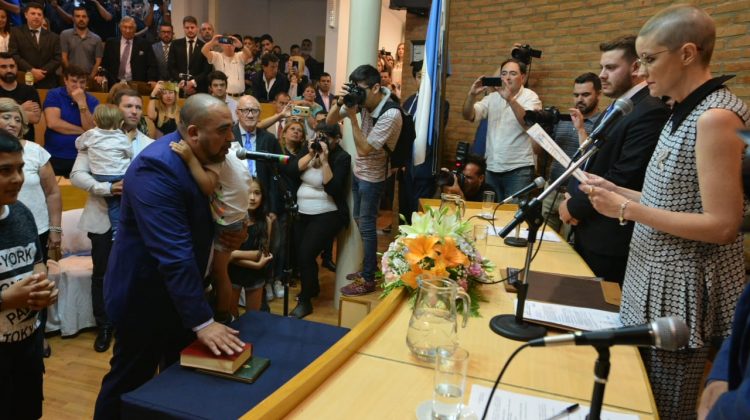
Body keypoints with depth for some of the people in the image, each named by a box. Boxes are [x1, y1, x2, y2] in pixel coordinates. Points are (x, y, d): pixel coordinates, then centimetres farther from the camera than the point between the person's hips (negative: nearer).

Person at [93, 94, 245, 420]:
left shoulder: (205, 157, -2)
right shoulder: (156, 168, -29)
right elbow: (174, 253, -35)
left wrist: (232, 231, -5)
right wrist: (203, 321, -36)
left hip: (179, 290, 8)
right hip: (145, 294, -8)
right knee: (129, 383, 11)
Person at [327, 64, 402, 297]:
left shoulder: (391, 114, -27)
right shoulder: (363, 100, -7)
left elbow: (364, 148, -27)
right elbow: (330, 121, 0)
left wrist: (353, 117, -28)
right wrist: (339, 103, -19)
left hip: (372, 177, -8)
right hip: (358, 171, 8)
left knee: (366, 225, 1)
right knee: (360, 220, 18)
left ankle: (368, 279, 14)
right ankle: (370, 266, 36)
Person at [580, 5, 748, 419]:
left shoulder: (716, 117, -20)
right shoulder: (686, 112, 10)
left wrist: (627, 209, -21)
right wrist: (616, 191, 5)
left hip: (684, 289, -9)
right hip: (656, 276, 9)